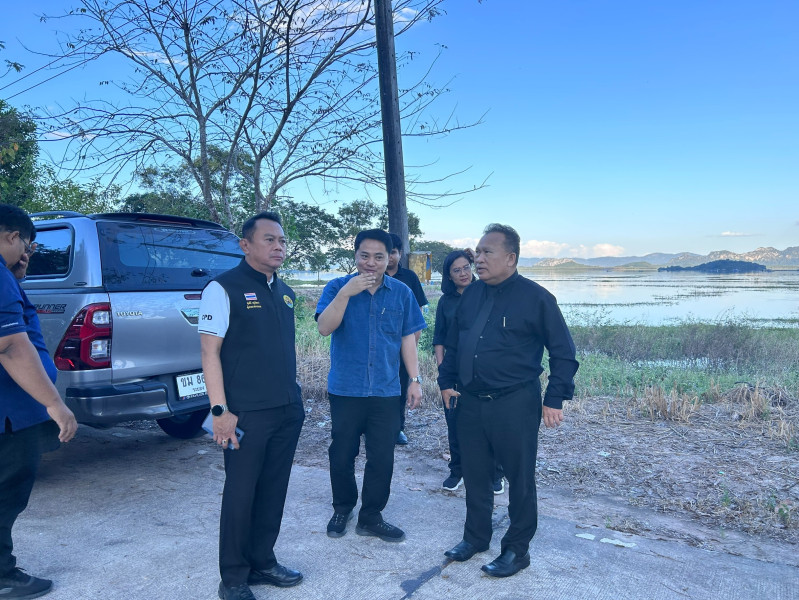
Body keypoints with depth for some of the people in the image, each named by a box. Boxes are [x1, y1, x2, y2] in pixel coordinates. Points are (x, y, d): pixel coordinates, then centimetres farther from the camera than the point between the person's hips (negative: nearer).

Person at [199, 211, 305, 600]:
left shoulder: (284, 292, 12)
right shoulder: (225, 288, -9)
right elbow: (210, 352, -12)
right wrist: (220, 410, -16)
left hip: (288, 411, 7)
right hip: (247, 414, -6)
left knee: (273, 492, 14)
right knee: (241, 494, 5)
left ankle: (263, 562, 31)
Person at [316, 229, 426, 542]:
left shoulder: (401, 293, 2)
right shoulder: (337, 287, -3)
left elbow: (408, 338, 7)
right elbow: (324, 328, -17)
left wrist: (415, 379, 4)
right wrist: (346, 293, -28)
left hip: (385, 390, 1)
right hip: (345, 388, -1)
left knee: (382, 458, 7)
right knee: (342, 454, 12)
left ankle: (371, 517, 24)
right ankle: (342, 509, 34)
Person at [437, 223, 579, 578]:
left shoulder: (535, 297, -9)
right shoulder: (471, 294, 7)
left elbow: (563, 352, -6)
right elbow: (453, 343, 17)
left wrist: (555, 399, -10)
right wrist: (446, 382, 11)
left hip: (515, 405, -5)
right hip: (470, 402, 5)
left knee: (520, 479, 8)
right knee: (474, 474, 16)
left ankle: (517, 549, 25)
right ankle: (476, 537, 35)